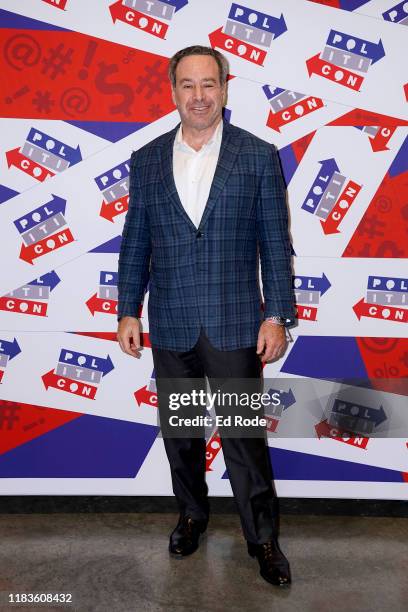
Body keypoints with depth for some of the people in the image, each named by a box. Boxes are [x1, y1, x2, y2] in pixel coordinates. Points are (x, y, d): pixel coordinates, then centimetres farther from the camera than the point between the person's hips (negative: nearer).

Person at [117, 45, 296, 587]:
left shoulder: (259, 156, -2)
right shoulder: (146, 160, 5)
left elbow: (276, 244, -2)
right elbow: (135, 243, 8)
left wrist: (276, 317, -7)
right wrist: (128, 312, 5)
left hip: (236, 325, -3)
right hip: (171, 328, 3)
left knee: (245, 436, 5)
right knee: (179, 432, 17)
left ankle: (262, 537, 24)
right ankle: (192, 515, 40)